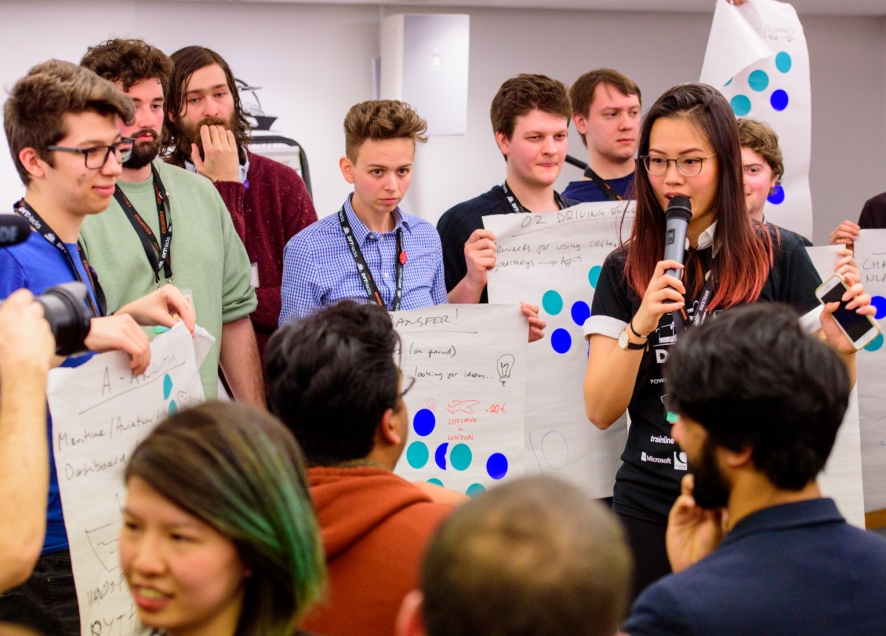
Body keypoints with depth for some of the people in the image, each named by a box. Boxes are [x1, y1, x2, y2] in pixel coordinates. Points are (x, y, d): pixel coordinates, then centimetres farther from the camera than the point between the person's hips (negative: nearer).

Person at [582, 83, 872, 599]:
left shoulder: (779, 256, -3)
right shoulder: (624, 270, 2)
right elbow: (601, 411, -5)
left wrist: (843, 347, -19)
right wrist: (642, 324, -19)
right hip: (651, 511, 2)